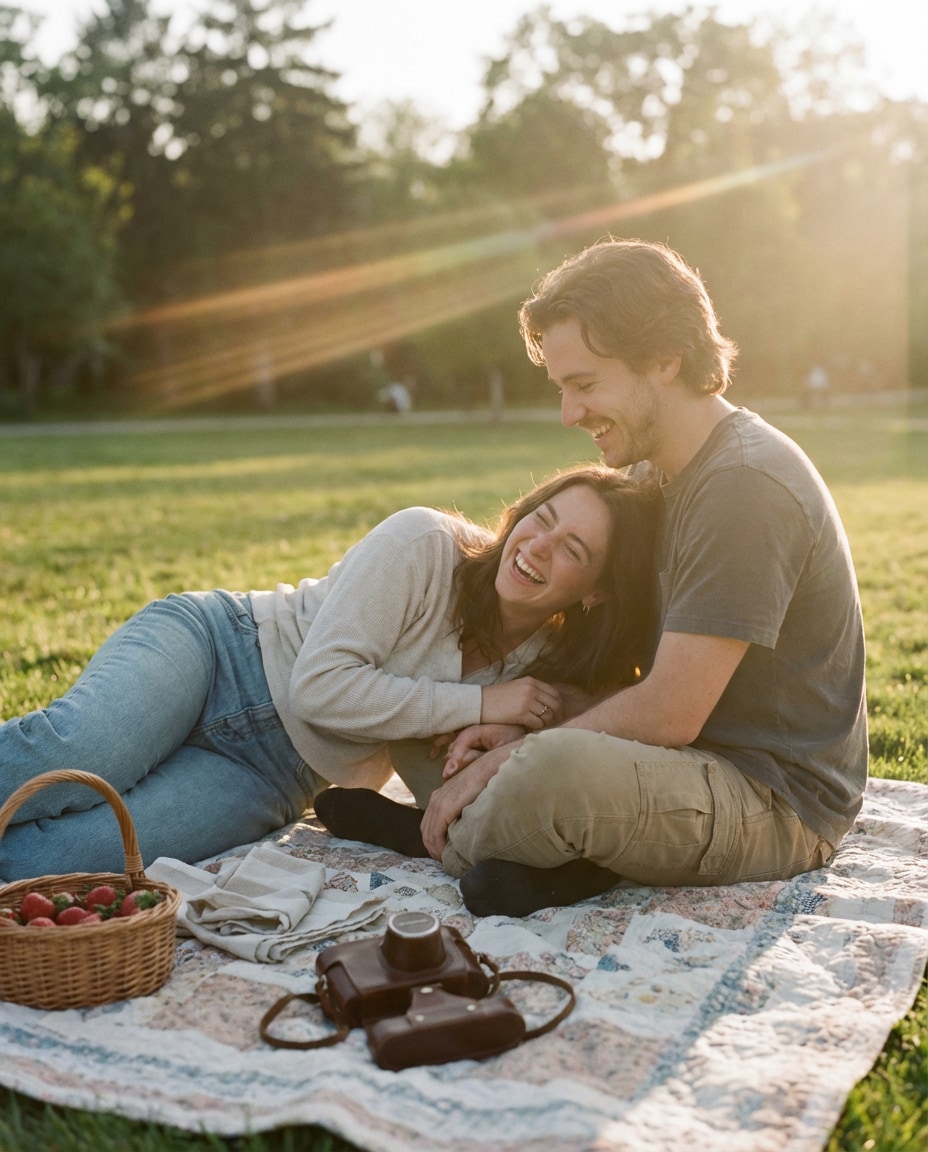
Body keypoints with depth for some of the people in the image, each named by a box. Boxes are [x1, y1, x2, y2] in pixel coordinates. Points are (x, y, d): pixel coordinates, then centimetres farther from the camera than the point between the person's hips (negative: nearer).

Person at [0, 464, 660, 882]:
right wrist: (482, 704, -20)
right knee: (76, 757, -34)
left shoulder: (549, 660, -2)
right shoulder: (425, 542, -16)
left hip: (271, 783, 3)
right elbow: (320, 685, -20)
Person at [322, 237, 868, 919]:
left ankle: (444, 844, -6)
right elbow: (658, 681, 12)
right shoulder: (689, 473, 10)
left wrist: (516, 757, -14)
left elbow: (667, 714, -24)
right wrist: (521, 732, -3)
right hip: (715, 765, 10)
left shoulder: (745, 485, -23)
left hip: (778, 806, -10)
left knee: (554, 772, -36)